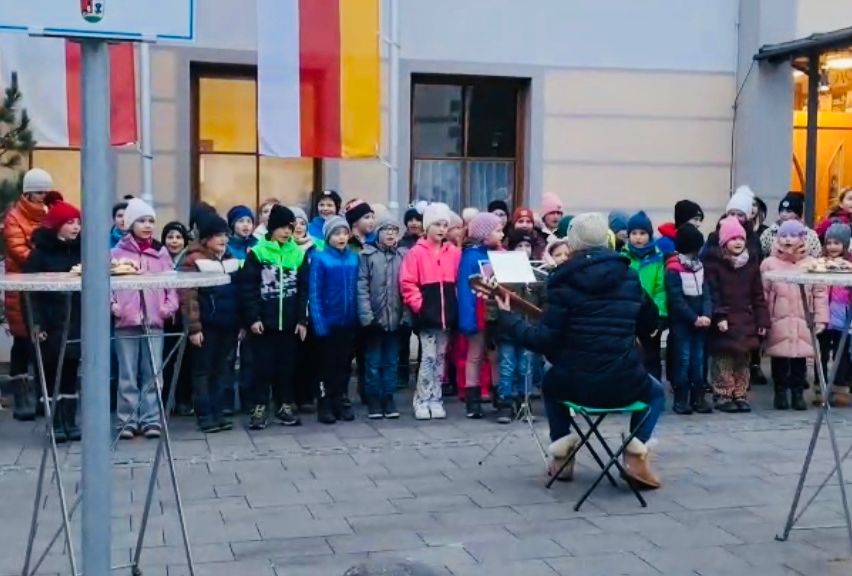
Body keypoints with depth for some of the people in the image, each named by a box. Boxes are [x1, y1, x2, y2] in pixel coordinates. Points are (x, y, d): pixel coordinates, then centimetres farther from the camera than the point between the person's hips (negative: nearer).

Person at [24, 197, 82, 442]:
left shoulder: (80, 250, 8)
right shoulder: (41, 252, -4)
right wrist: (36, 323, -15)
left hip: (76, 323, 4)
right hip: (52, 324, -4)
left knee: (70, 373, 9)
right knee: (52, 373, 3)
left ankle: (70, 422, 16)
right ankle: (56, 425, 10)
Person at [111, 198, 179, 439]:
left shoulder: (161, 252, 10)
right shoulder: (118, 252, 4)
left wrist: (170, 306, -3)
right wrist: (112, 305, -14)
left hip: (154, 322, 2)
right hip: (126, 322, -2)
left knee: (152, 374, 4)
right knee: (128, 375, 3)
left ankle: (151, 419, 10)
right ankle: (127, 421, 10)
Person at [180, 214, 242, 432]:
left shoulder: (231, 259, 13)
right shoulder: (193, 261, -7)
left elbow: (238, 292, 16)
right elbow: (188, 297, -12)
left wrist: (241, 322, 11)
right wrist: (194, 327, -17)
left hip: (228, 325, 6)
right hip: (207, 325, -6)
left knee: (222, 369, 10)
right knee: (203, 370, 1)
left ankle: (218, 412, 17)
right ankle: (205, 415, 5)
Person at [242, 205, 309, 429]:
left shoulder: (298, 254, 4)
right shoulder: (257, 253, -3)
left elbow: (304, 289, 5)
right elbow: (247, 288, -5)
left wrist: (303, 319, 1)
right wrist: (252, 317, -12)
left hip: (289, 322, 3)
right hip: (263, 321, -2)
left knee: (287, 366, 10)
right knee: (263, 366, 3)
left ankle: (286, 406, 21)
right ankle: (259, 407, 11)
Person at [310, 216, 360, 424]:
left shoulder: (354, 258, 2)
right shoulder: (320, 258, -8)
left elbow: (358, 289, 6)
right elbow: (315, 293, -10)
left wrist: (360, 316, 0)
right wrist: (318, 322, -15)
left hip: (349, 322, 3)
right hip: (329, 321, -3)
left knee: (344, 363, 12)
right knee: (328, 364, 7)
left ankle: (342, 402, 23)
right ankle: (325, 405, 15)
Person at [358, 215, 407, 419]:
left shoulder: (404, 255, 4)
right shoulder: (367, 255, -2)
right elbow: (362, 287, -7)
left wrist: (407, 314, -3)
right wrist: (366, 315, -14)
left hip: (395, 318, 2)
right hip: (374, 317, -2)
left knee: (391, 360, 10)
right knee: (374, 361, 6)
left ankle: (388, 398, 20)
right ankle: (374, 399, 15)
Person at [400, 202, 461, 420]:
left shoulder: (454, 253, 6)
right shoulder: (417, 252, -5)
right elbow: (407, 284, -8)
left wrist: (455, 306, 2)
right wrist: (419, 306, -12)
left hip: (447, 313, 4)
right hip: (427, 313, -4)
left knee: (441, 357, 10)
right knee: (429, 357, -4)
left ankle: (435, 400, 18)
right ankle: (422, 401, 6)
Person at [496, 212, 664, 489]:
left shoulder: (565, 280, -8)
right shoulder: (629, 276, 5)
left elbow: (545, 339, -11)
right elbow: (650, 323, 18)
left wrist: (507, 318, 0)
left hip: (574, 383, -1)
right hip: (624, 382, 1)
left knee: (551, 383, 35)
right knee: (655, 392, 34)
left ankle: (562, 452, 24)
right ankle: (636, 453, 11)